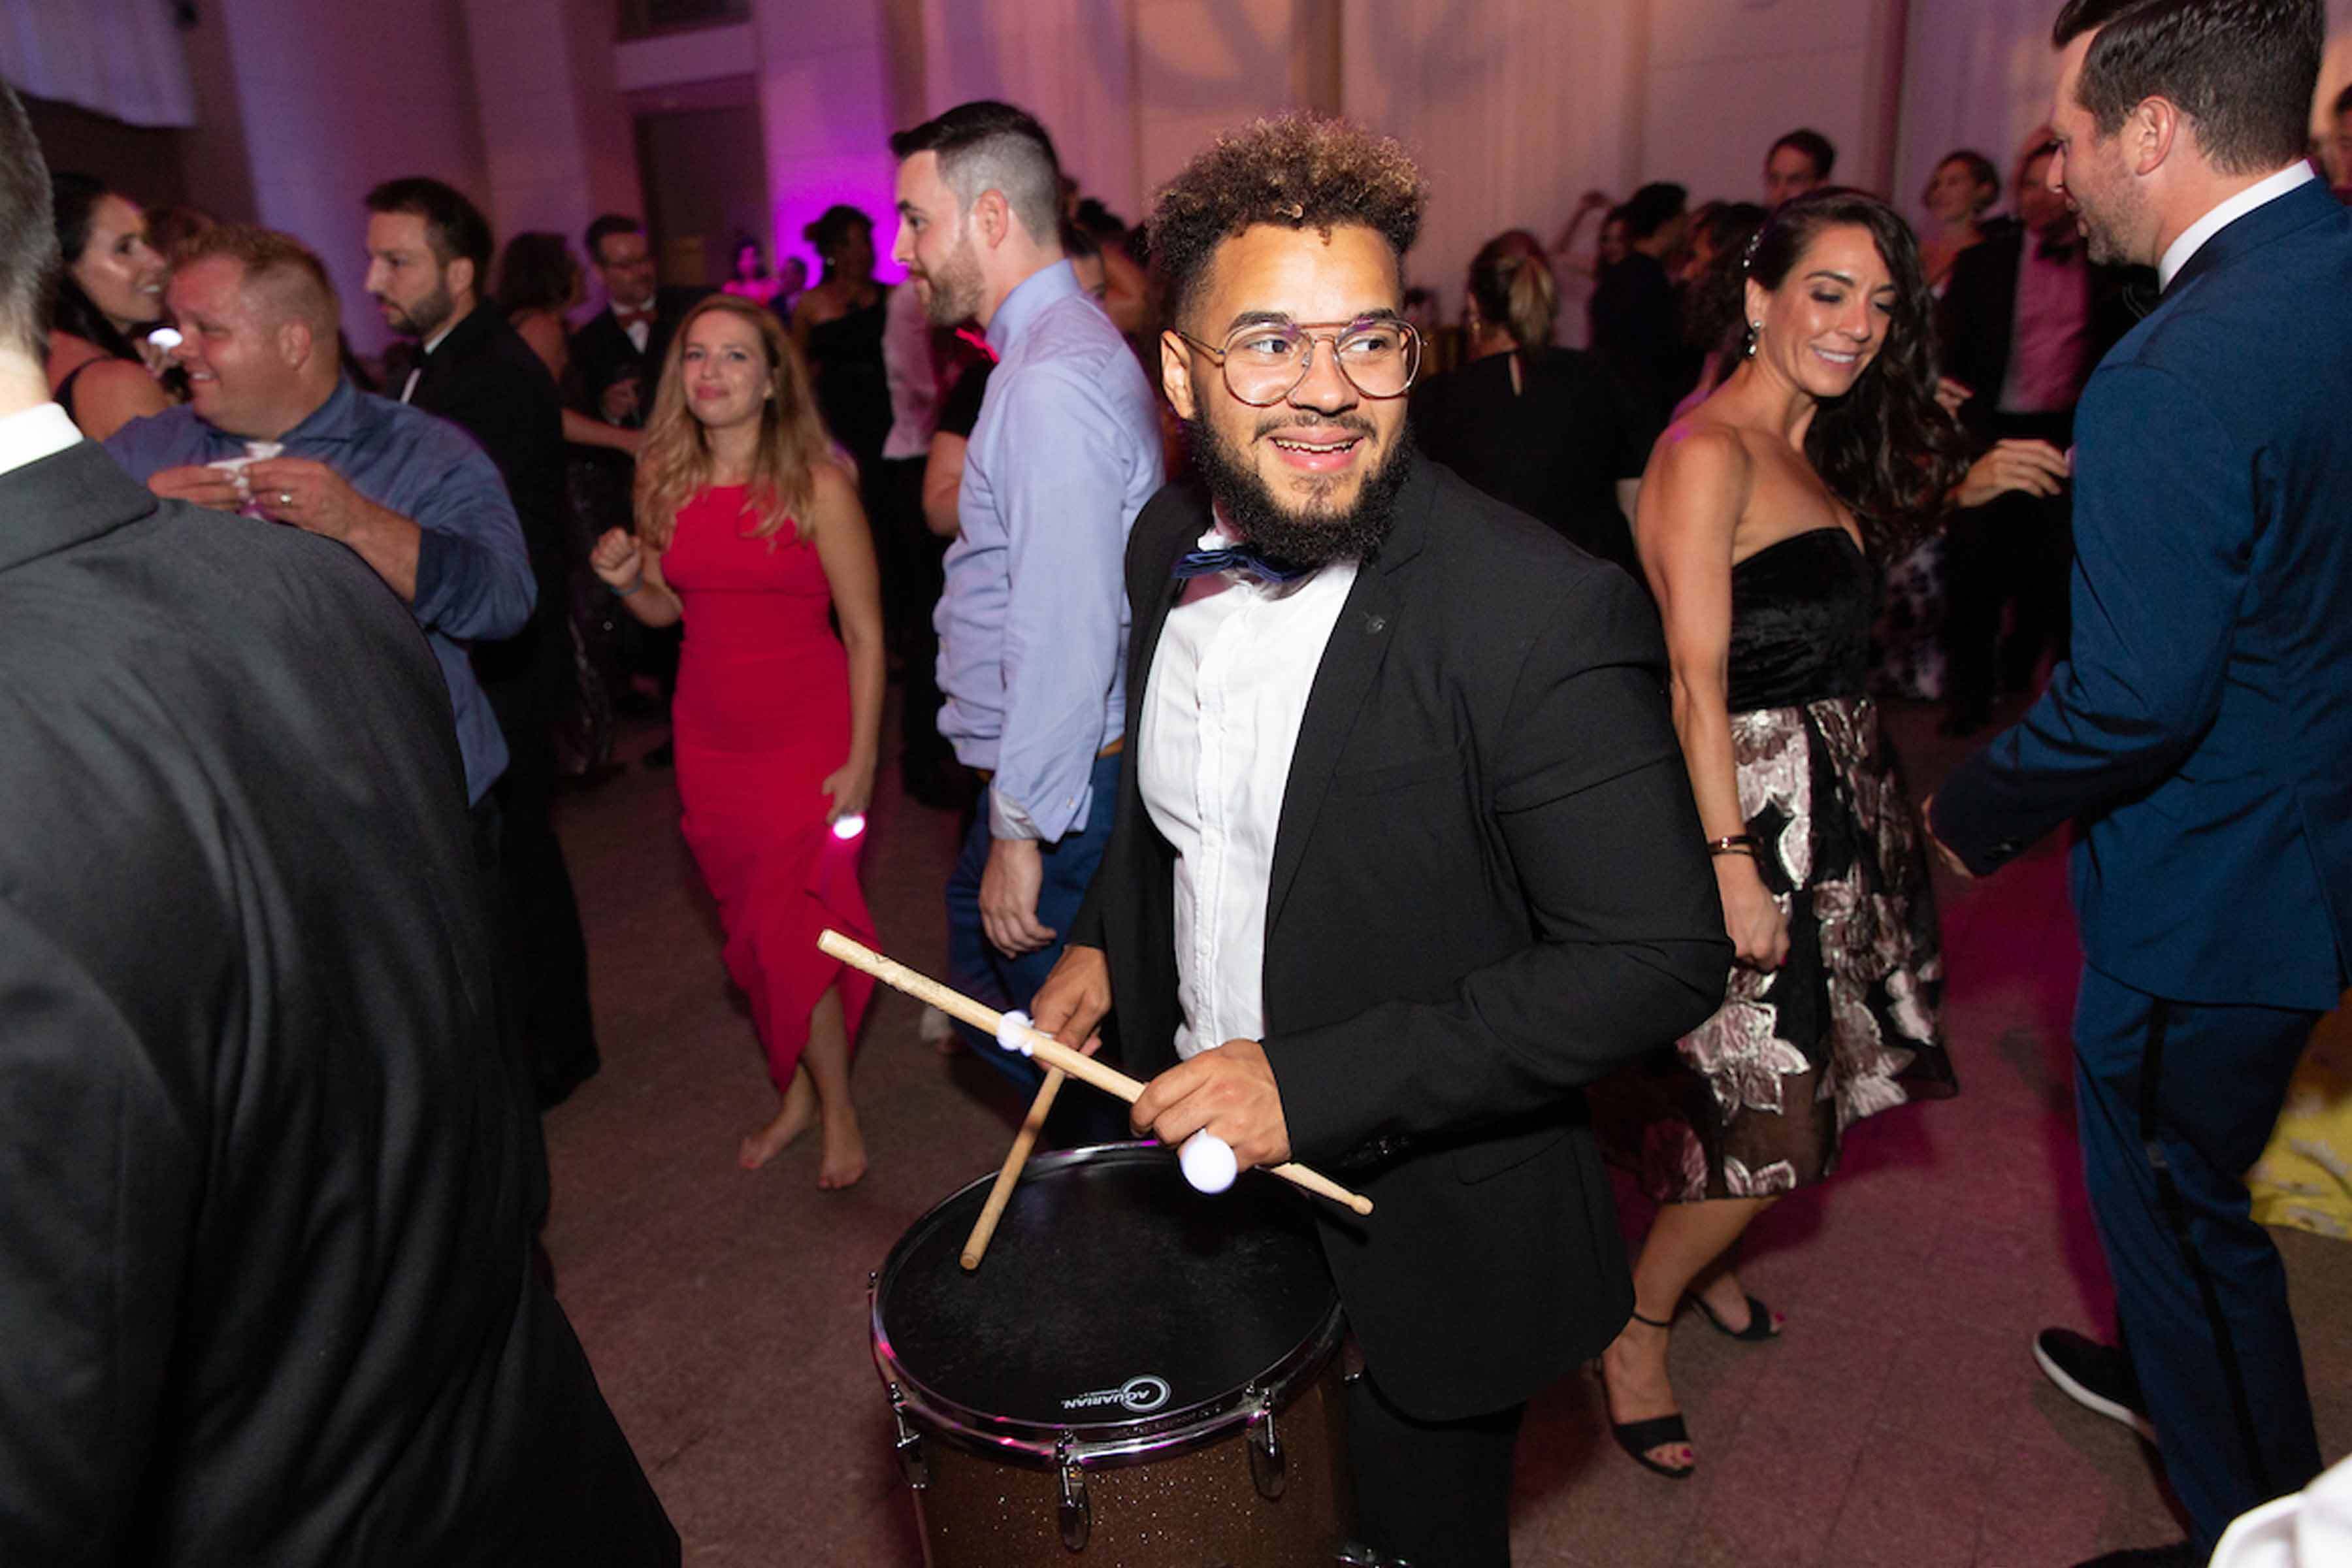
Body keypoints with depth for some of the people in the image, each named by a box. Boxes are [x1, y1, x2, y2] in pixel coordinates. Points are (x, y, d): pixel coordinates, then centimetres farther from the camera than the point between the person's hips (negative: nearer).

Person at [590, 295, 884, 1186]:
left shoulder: (817, 486, -11)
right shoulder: (664, 483, 3)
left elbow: (865, 634, -9)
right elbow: (667, 611, 16)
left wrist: (861, 760, -13)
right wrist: (626, 581, -7)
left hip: (806, 732, -5)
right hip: (709, 736, 5)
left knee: (790, 926, -3)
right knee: (750, 926, 11)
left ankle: (835, 1110, 18)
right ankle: (795, 1094, 28)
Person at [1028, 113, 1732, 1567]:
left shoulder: (1542, 613, -28)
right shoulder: (1171, 545, -5)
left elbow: (1663, 955, -26)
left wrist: (1313, 1082, -28)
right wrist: (1110, 943, 1)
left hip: (1421, 1237, -5)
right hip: (1204, 1162, 6)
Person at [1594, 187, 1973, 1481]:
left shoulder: (1815, 453, 13)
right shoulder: (1710, 453, -17)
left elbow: (1825, 636, 10)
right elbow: (1696, 680, -21)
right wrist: (1733, 862, -23)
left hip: (1831, 800, 9)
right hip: (1749, 805, -9)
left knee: (1791, 1076, 18)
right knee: (1771, 1118, -3)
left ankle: (1693, 1258, 41)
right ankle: (1637, 1327, 18)